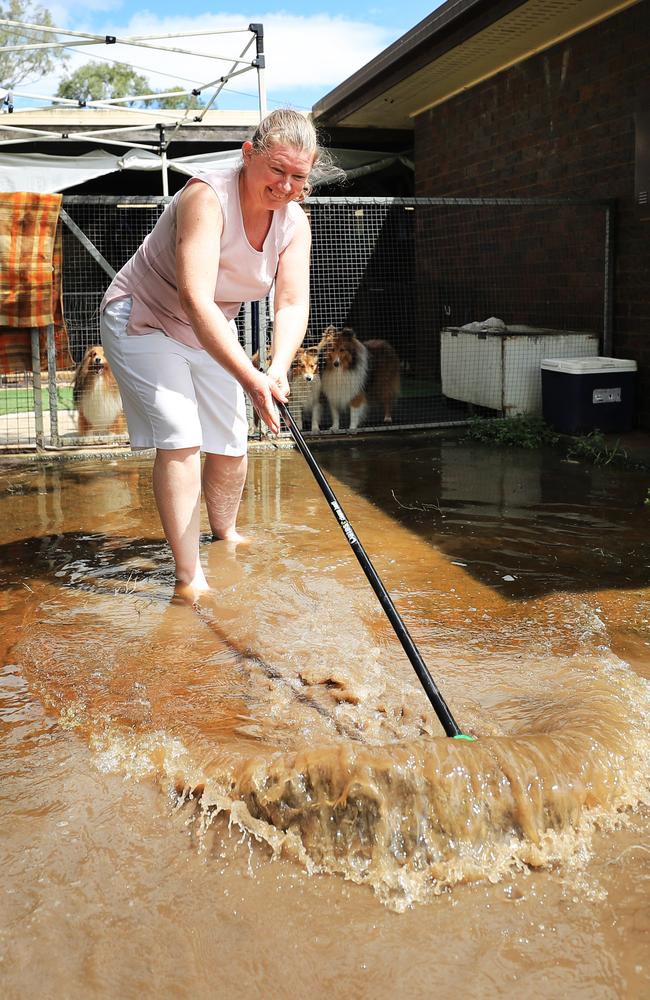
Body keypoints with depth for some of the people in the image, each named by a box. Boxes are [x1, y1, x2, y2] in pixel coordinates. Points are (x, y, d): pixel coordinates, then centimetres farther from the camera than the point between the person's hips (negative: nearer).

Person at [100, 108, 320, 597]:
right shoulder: (207, 198, -31)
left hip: (211, 333, 7)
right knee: (180, 438, -18)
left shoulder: (294, 222, -10)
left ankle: (225, 534, 37)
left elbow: (293, 304, -20)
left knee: (231, 445, 8)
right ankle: (189, 576, -13)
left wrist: (278, 369, -39)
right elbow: (195, 301, -41)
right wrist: (249, 377, -49)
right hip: (144, 322, -6)